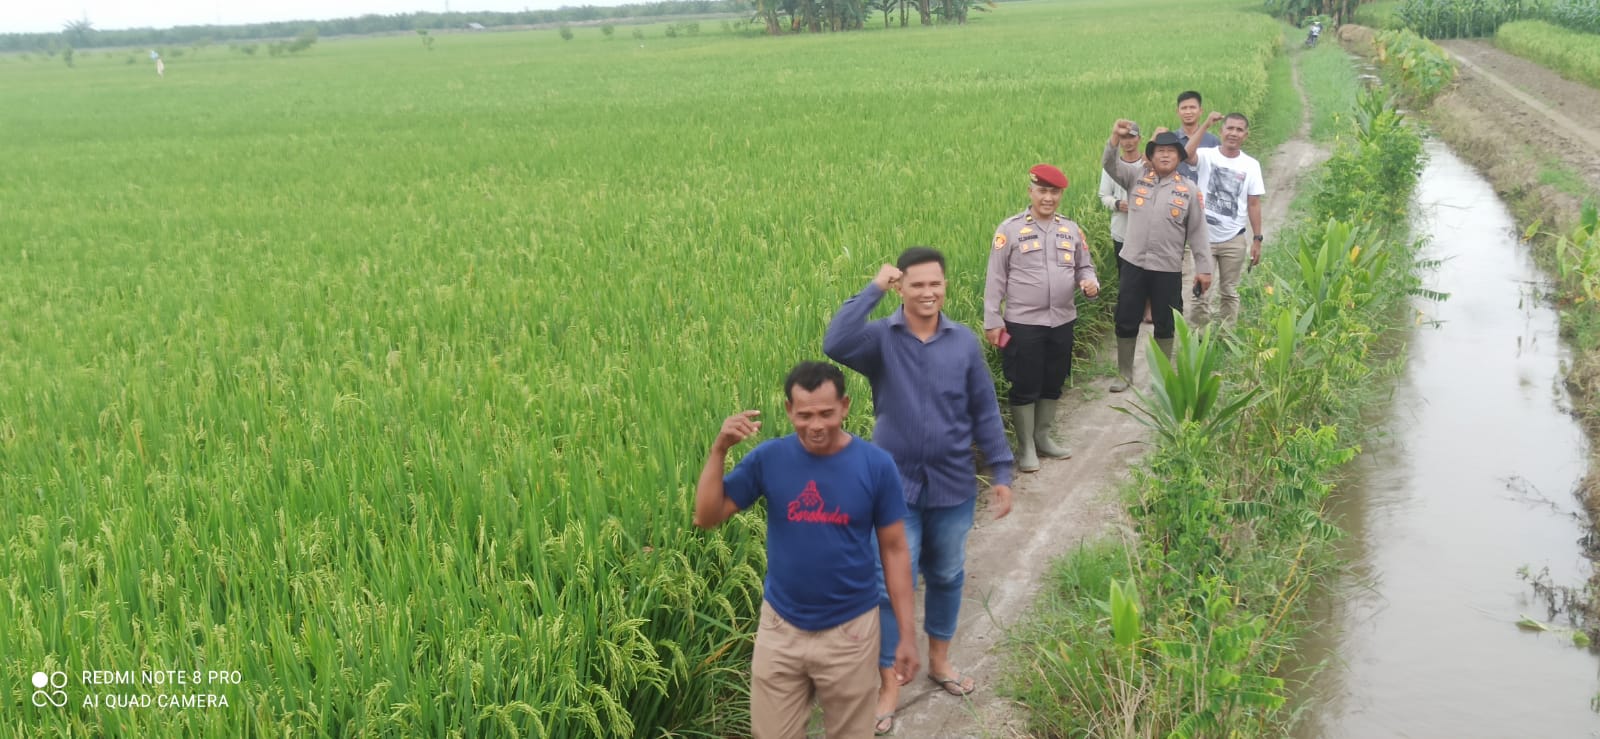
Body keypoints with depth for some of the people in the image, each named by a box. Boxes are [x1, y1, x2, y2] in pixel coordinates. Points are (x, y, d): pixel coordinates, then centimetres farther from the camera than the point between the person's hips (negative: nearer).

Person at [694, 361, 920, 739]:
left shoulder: (876, 465, -10)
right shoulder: (768, 458, -8)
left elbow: (894, 550, -4)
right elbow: (707, 517, -8)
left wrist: (906, 633, -4)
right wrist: (719, 449, -20)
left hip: (850, 630, -1)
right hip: (780, 627, 1)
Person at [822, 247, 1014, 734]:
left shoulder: (964, 342, -4)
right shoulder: (881, 339, -11)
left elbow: (984, 413, 3)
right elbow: (835, 346, -32)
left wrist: (1002, 472, 1)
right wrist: (874, 289, -27)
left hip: (953, 488, 3)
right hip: (897, 488, -3)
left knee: (946, 577, 19)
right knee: (893, 585, 3)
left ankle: (939, 660, 41)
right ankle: (889, 684, 17)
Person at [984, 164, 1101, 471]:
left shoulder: (1071, 230, 6)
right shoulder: (1010, 229, -7)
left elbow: (1085, 267, 16)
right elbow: (996, 278, -5)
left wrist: (1091, 284, -8)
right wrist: (992, 321, -8)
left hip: (1062, 322, 5)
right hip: (1023, 323, -4)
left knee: (1053, 383, 15)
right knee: (1025, 386, 3)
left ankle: (1042, 437, 32)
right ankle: (1025, 447, 16)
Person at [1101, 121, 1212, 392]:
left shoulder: (1188, 189, -1)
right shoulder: (1137, 176, 2)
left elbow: (1197, 231, 1)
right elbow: (1109, 164, -11)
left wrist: (1203, 267, -2)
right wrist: (1115, 137, -30)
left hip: (1168, 268, -1)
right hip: (1133, 263, 1)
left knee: (1165, 325, 10)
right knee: (1125, 321, 7)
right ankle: (1124, 374, 23)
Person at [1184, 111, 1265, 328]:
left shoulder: (1251, 165, -1)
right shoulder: (1206, 155, -6)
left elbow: (1253, 204, 2)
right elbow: (1186, 154, -30)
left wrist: (1257, 239, 0)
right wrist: (1205, 125, -32)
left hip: (1233, 239, 2)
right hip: (1204, 237, -1)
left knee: (1230, 291, 12)